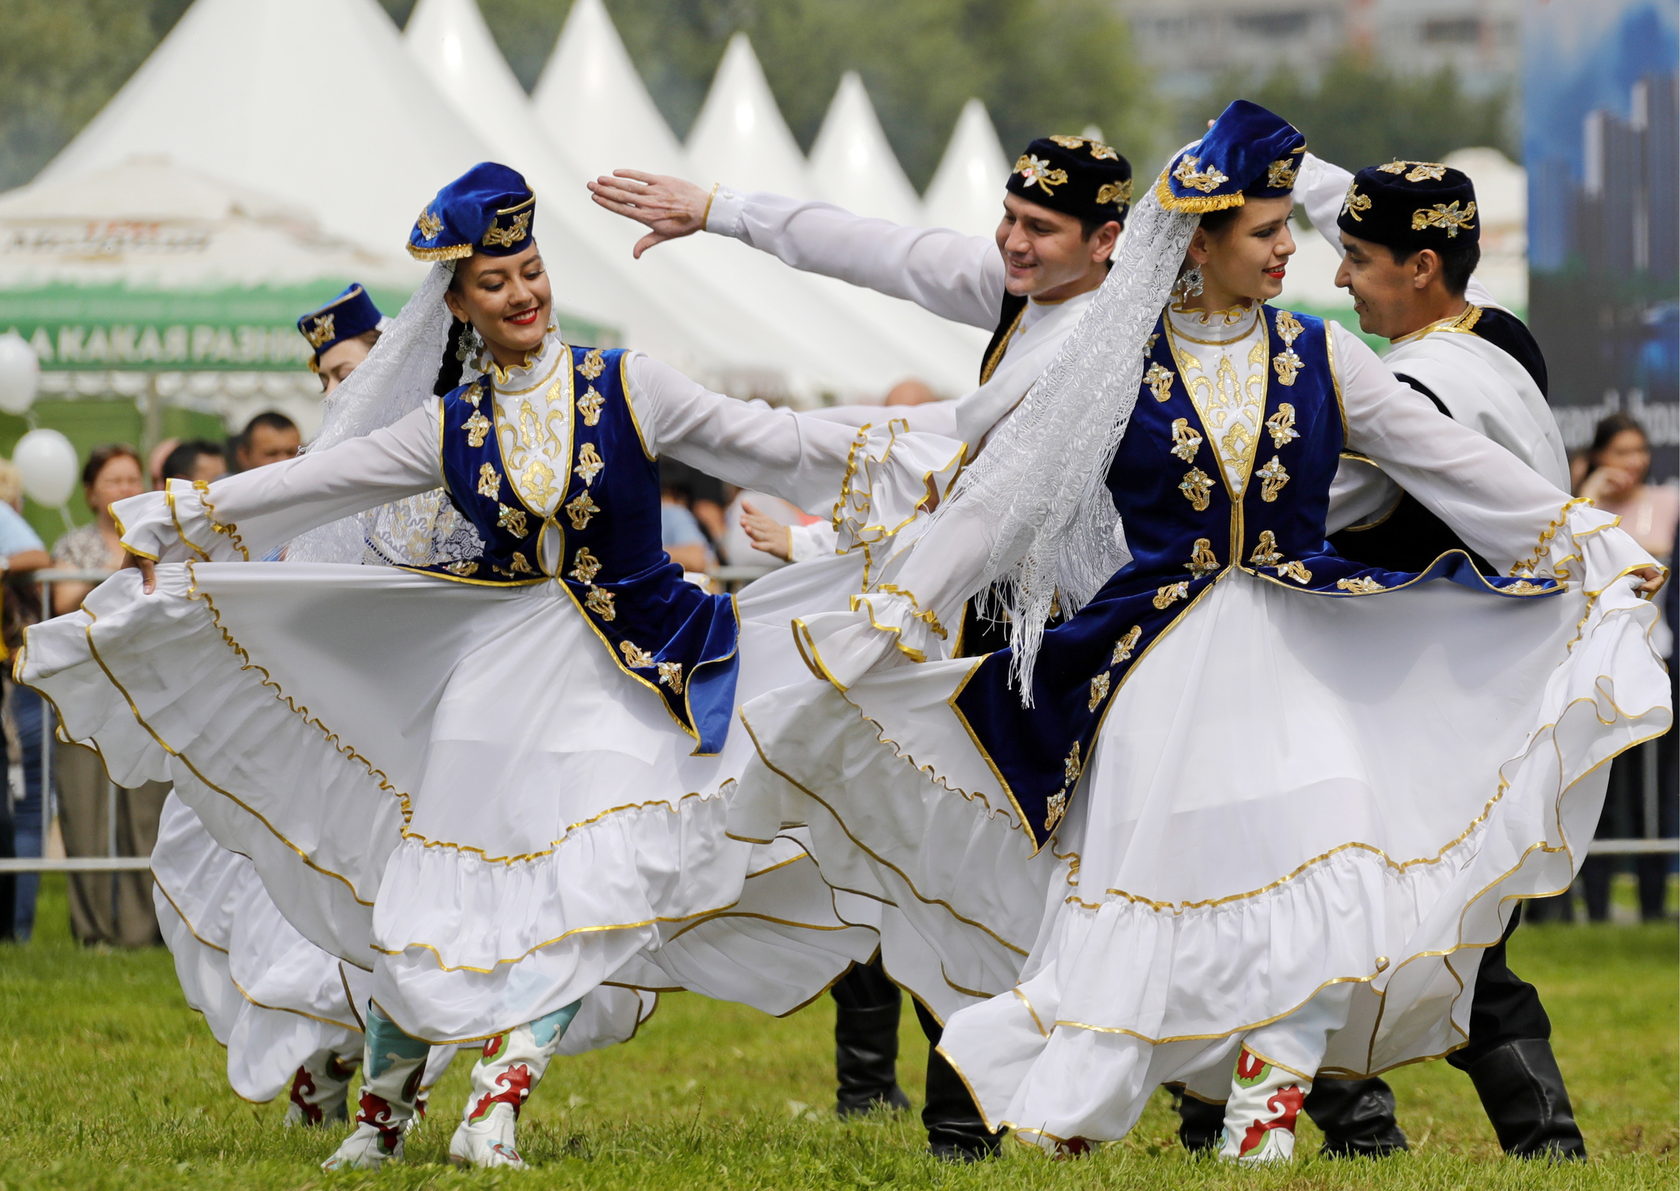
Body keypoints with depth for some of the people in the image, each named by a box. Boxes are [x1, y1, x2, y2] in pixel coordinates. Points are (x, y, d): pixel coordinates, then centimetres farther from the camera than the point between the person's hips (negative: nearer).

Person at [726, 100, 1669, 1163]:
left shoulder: (1318, 357, 4)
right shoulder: (1119, 369, -2)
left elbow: (1457, 465, 8)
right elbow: (1000, 500, -1)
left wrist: (1595, 549, 5)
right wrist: (887, 623, -5)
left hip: (1293, 655, 2)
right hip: (1160, 664, -2)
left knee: (1324, 858, -17)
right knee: (1137, 874, -4)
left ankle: (1271, 1086, -10)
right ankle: (1062, 1113, 5)